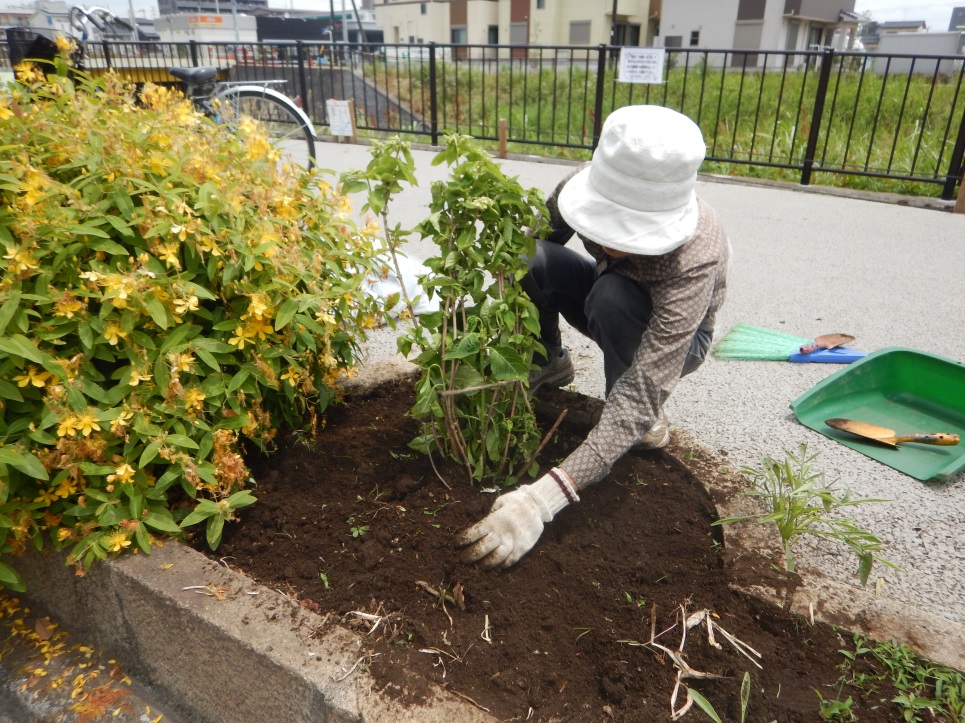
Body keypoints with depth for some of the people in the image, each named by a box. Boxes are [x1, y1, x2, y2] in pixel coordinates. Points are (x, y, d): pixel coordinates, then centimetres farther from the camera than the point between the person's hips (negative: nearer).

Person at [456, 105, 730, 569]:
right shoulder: (591, 187, -29)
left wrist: (544, 498, -54)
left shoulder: (693, 259, -41)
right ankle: (549, 365, 0)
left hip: (673, 335, -3)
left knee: (613, 295, -38)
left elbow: (639, 397, -46)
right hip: (607, 309, 4)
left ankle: (646, 424, -12)